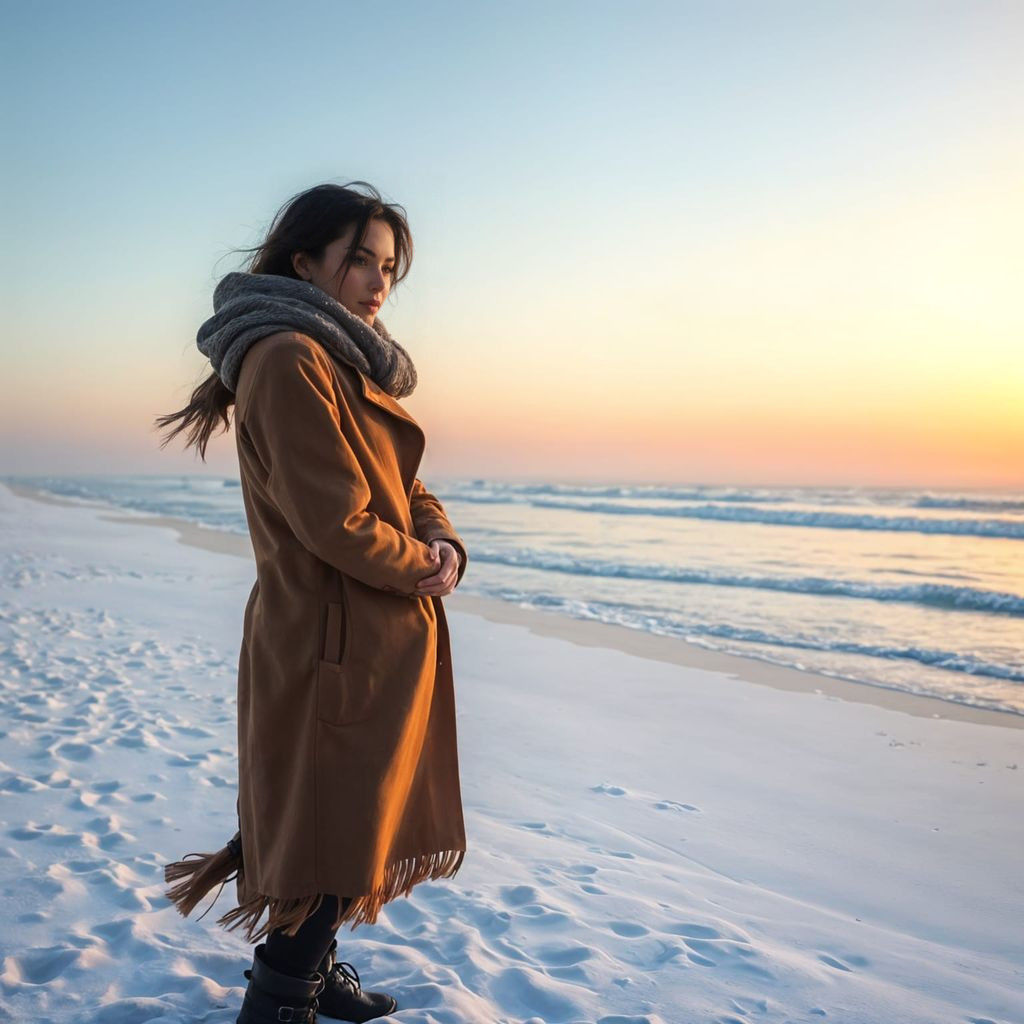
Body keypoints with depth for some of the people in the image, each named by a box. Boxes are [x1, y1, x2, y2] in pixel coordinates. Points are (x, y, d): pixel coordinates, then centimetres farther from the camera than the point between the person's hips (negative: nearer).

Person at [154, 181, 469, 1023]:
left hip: (375, 637, 10)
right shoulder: (291, 360, -19)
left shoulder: (348, 366, 14)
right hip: (337, 643, -10)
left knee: (349, 819, 22)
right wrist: (420, 569, -8)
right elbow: (337, 523, -24)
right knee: (332, 832, 2)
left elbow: (404, 488, 13)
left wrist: (445, 548, -6)